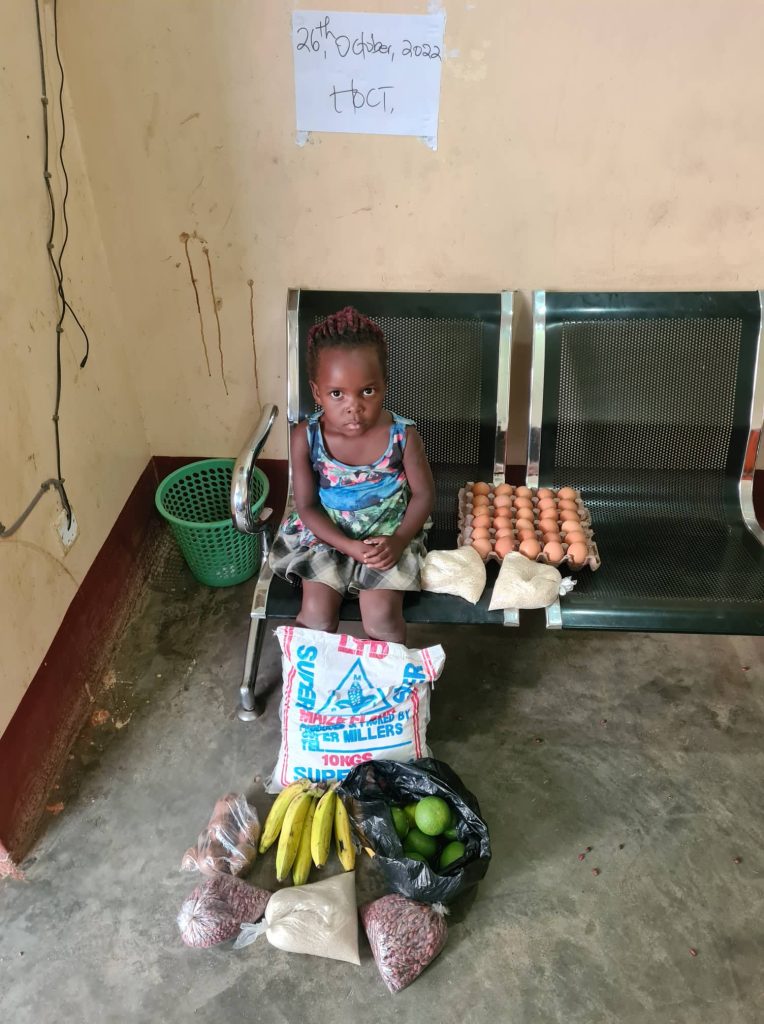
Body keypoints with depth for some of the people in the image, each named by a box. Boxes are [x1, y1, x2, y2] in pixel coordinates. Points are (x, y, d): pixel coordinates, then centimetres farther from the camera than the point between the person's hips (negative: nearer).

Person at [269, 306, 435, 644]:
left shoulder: (402, 435, -18)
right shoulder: (305, 437, -17)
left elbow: (423, 494, -5)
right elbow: (306, 506, -10)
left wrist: (398, 541, -20)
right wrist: (350, 547, -20)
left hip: (387, 536, 0)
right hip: (325, 536, 1)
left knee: (382, 617, -14)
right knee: (316, 615, -11)